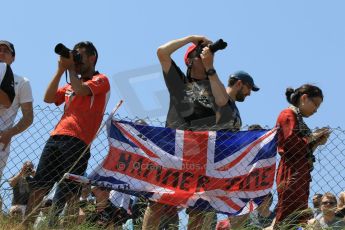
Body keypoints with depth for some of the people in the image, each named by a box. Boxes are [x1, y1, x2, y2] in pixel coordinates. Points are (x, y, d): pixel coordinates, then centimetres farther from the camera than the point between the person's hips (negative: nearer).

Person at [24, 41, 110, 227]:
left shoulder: (101, 80, 9)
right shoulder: (70, 85, 29)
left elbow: (81, 90, -10)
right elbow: (48, 98, 15)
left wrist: (71, 68, 4)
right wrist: (61, 70, 12)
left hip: (77, 142, -6)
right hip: (56, 138, 6)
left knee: (70, 192, -15)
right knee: (39, 187, -3)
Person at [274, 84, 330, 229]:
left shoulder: (298, 119, 21)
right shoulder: (288, 114, -3)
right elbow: (292, 144, -16)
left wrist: (317, 142, 8)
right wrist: (313, 136, -4)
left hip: (300, 174, 10)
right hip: (292, 173, -10)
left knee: (298, 220, 6)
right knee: (287, 219, -14)